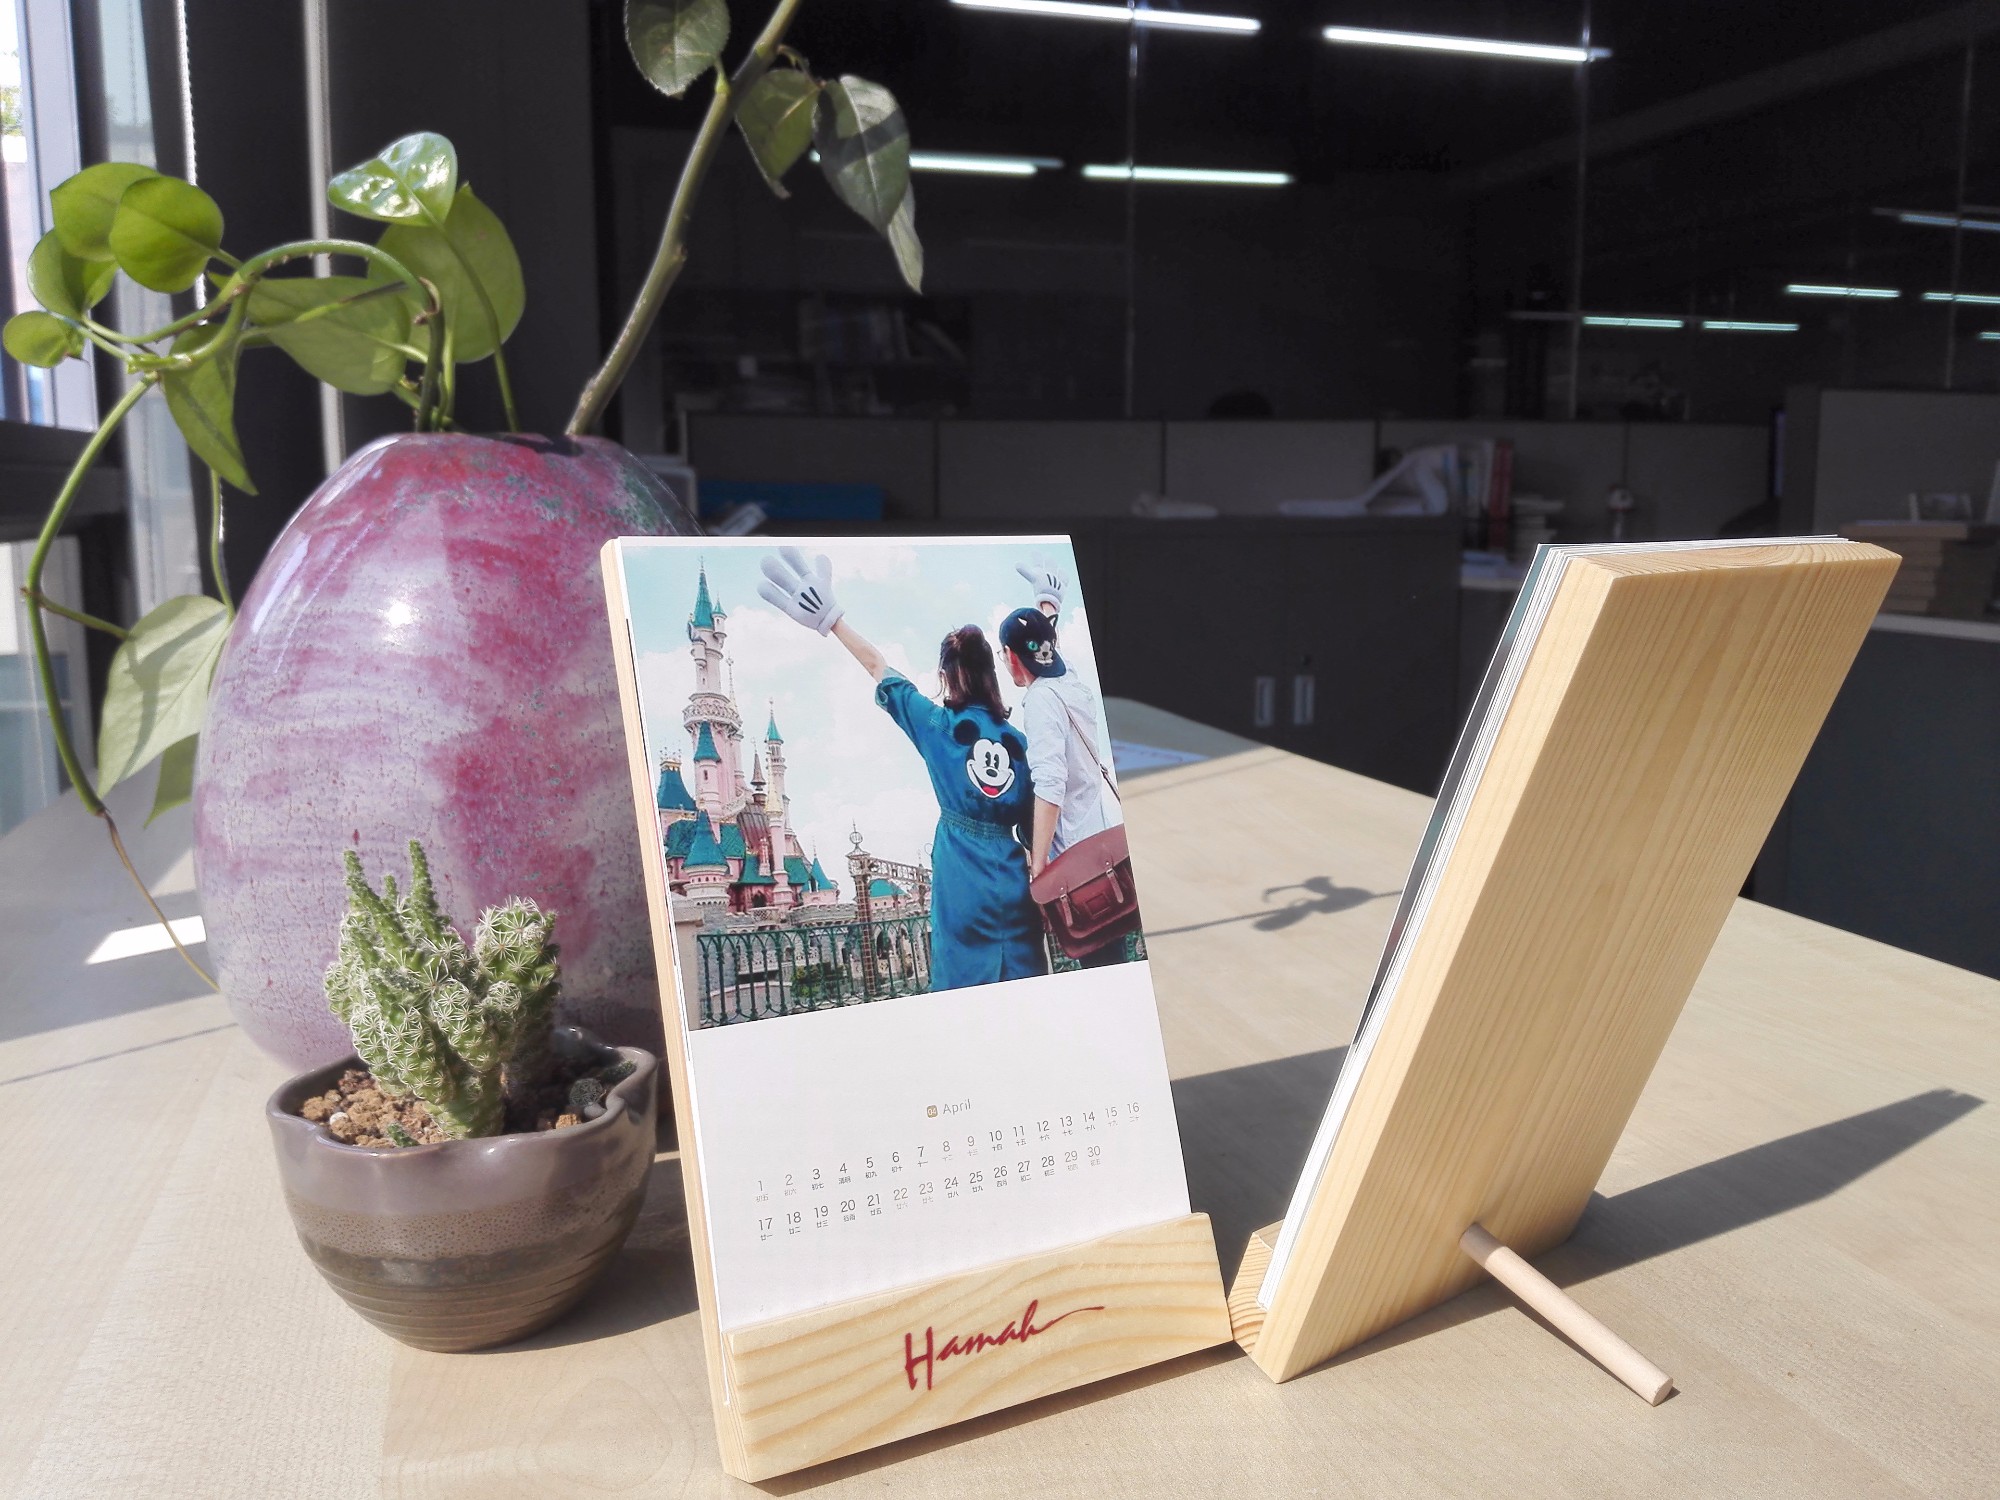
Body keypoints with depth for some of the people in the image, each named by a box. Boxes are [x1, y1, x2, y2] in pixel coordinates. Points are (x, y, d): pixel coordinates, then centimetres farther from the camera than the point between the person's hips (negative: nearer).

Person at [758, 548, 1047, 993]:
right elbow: (1030, 820, 8)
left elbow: (880, 670, 5)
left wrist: (830, 618, 12)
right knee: (1024, 978, 7)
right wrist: (1034, 865, 19)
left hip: (964, 886, -3)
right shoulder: (1017, 740, 6)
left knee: (964, 984, 3)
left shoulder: (940, 726, -2)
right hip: (1012, 882, 3)